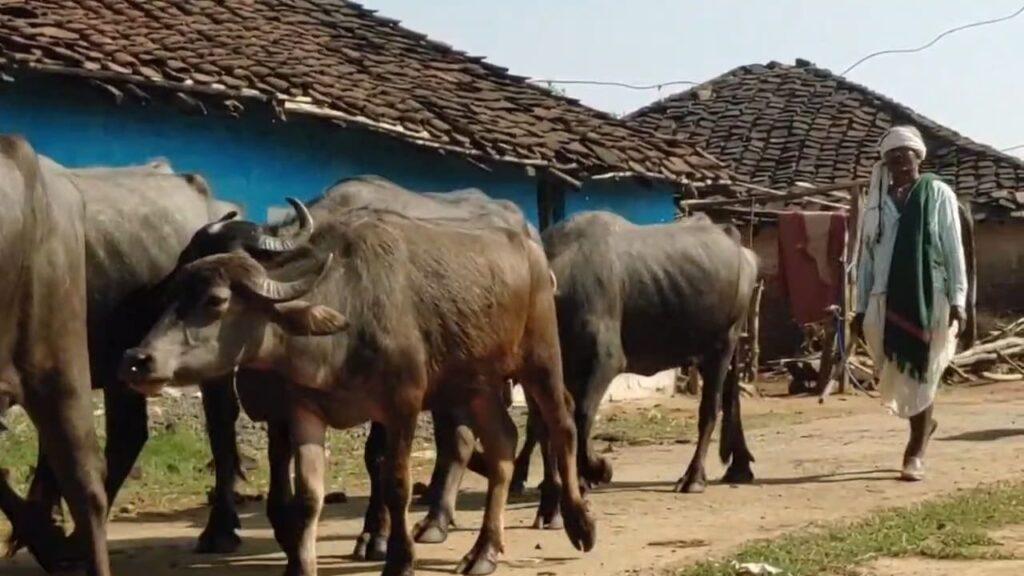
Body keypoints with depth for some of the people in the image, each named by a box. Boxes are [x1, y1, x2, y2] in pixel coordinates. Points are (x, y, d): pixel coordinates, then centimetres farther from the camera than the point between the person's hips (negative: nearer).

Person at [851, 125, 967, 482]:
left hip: (929, 296, -3)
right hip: (886, 299, 3)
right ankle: (924, 423, 32)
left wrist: (958, 301, -8)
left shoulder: (938, 193, 1)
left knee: (920, 372, 0)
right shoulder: (878, 201, 10)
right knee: (894, 374, 4)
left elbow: (954, 250, -1)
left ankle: (915, 452, 9)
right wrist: (861, 307, 7)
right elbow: (866, 255, 11)